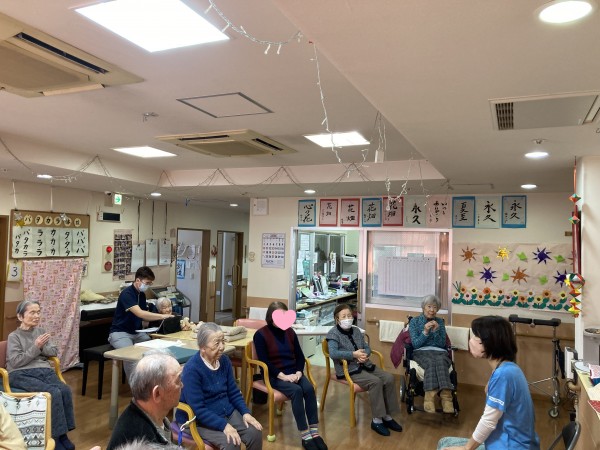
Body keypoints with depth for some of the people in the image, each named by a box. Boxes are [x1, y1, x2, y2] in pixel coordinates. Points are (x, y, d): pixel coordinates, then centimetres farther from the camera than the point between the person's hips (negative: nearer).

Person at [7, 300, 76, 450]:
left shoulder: (41, 331, 17)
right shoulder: (14, 336, 2)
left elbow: (54, 352, 14)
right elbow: (16, 362, -6)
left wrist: (42, 347, -5)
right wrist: (35, 348, -14)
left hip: (44, 370, 5)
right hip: (21, 374, -4)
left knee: (66, 390, -26)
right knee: (54, 393, -30)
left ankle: (62, 433, -17)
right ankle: (56, 436, -20)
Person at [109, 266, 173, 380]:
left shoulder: (142, 294, 8)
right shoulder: (127, 294, -19)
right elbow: (139, 313, -30)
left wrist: (160, 318, -6)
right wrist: (162, 316, -28)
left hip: (136, 332, 7)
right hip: (120, 332, -7)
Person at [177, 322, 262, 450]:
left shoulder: (224, 360, -1)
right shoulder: (192, 369, -22)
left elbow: (233, 392, 8)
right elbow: (198, 409, -24)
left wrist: (245, 412, -7)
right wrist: (224, 425, -29)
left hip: (227, 412, 6)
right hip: (200, 420, -6)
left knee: (255, 433, -12)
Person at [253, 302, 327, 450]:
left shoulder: (290, 332, 10)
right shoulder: (261, 334, -7)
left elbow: (300, 355, 10)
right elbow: (264, 361, -13)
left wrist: (298, 372, -10)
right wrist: (282, 376, -21)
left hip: (293, 372, 5)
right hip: (274, 375, -5)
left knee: (309, 388, -25)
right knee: (296, 391, -31)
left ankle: (314, 432, -21)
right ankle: (305, 436, -26)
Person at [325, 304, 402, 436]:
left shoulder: (356, 330, 14)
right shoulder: (333, 333, -8)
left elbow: (367, 348, 14)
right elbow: (333, 353, -24)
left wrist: (364, 355, -11)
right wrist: (354, 354, -26)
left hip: (364, 365, 7)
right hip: (348, 369, -7)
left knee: (389, 378, -13)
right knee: (375, 381, -28)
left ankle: (387, 416, -2)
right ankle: (376, 420, -16)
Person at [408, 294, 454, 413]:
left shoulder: (440, 322, 14)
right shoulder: (415, 321, 7)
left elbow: (442, 344, 6)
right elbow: (415, 344, -1)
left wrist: (436, 331, -10)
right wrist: (425, 332, -15)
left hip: (439, 352, 1)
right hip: (421, 352, -1)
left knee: (441, 362, -36)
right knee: (431, 363, -37)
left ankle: (430, 398, -52)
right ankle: (445, 397, -49)